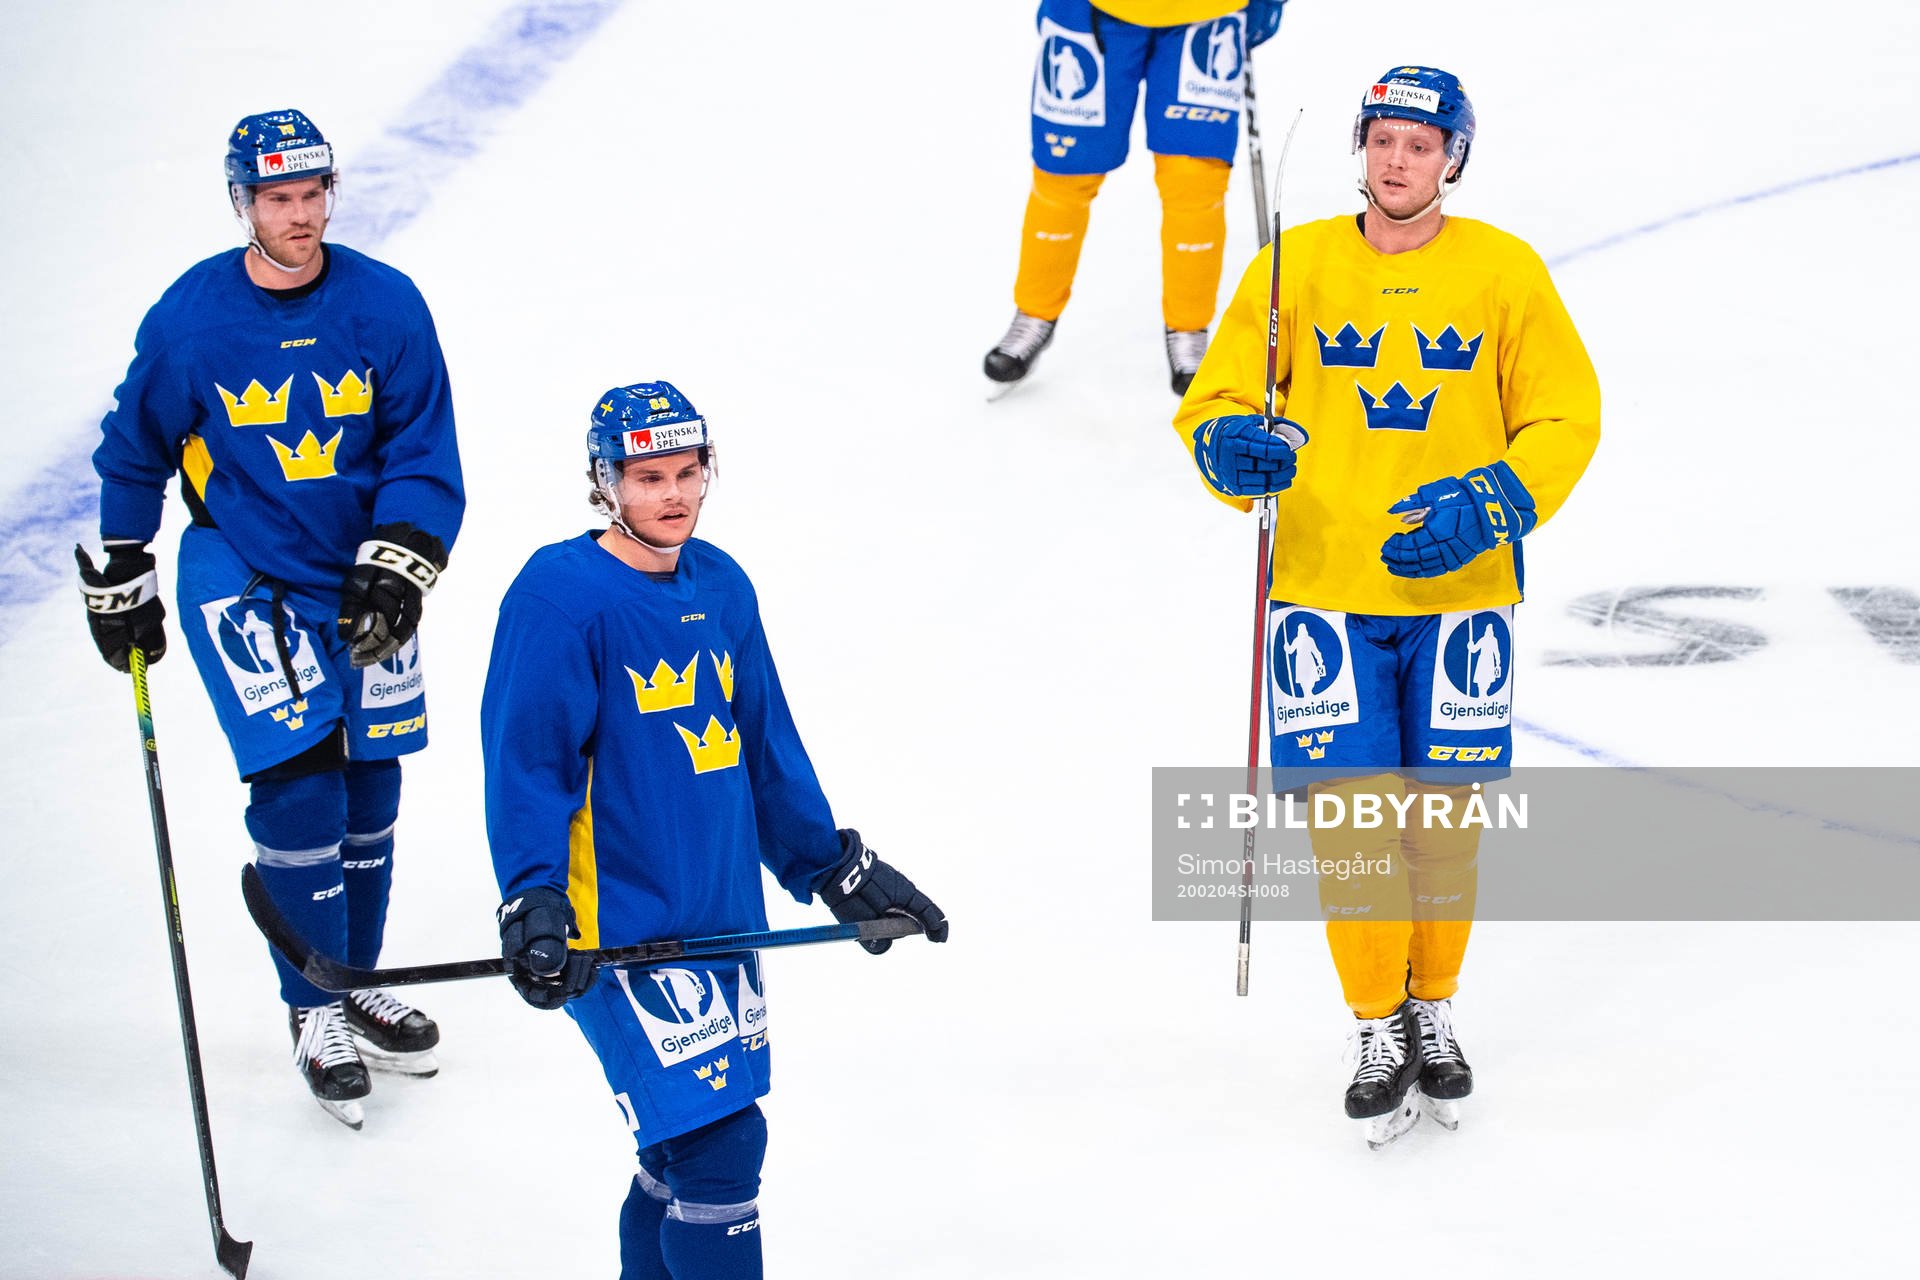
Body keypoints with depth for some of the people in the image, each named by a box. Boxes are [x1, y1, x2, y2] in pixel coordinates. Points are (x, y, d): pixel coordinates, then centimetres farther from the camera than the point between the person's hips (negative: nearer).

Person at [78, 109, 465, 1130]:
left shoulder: (385, 306, -8)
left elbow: (425, 453, -4)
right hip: (241, 574, -3)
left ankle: (356, 981, 29)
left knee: (369, 785, 9)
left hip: (361, 575, 3)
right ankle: (314, 1009, 4)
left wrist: (396, 567, -16)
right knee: (296, 781, -12)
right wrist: (121, 582, 7)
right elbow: (134, 451, 3)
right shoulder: (189, 318, -10)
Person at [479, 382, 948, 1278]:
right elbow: (525, 762, -16)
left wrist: (836, 869, 22)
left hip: (722, 922, 7)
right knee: (718, 1142, -11)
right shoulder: (559, 597, -12)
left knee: (682, 1153, 13)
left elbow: (768, 749, 20)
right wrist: (532, 903, -26)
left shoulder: (721, 588, 10)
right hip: (619, 929, -7)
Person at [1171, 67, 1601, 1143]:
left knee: (1445, 805, 6)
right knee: (1350, 808, -4)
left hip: (1461, 589, 0)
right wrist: (1233, 447, -22)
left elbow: (1567, 419, 1)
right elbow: (1212, 402, 2)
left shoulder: (1505, 273, -1)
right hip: (1325, 588, 0)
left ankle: (1434, 1010, 28)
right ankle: (1378, 1027, 14)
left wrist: (1490, 506, -16)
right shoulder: (1294, 268, 0)